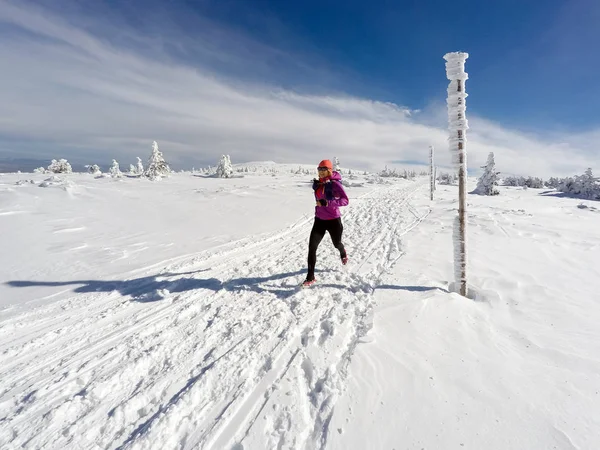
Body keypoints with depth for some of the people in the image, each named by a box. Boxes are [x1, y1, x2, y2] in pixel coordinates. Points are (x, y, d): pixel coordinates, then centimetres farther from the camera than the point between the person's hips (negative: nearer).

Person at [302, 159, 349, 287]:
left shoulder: (335, 184, -17)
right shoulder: (318, 183, 1)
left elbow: (345, 200, -27)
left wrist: (327, 202, -37)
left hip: (333, 220, -4)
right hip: (319, 220, 4)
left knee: (337, 244, 21)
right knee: (312, 247, -9)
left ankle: (343, 254, 60)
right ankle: (310, 277, -1)